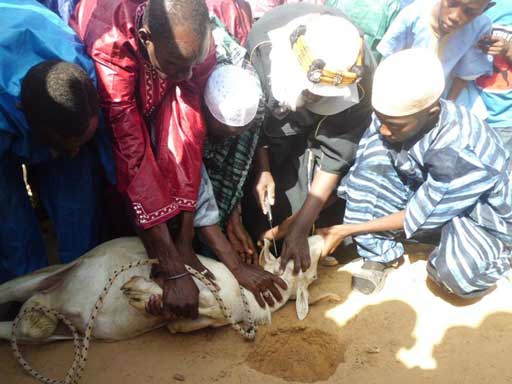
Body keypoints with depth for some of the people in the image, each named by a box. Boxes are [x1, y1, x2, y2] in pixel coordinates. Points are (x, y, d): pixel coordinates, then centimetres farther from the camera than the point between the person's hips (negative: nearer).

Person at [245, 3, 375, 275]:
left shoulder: (359, 80, -34)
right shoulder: (262, 41, -34)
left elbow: (335, 155, -29)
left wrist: (300, 229, -28)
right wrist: (261, 168, -19)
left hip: (320, 127, -1)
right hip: (274, 115, 1)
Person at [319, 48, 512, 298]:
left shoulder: (463, 153, -36)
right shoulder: (394, 115, -20)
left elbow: (417, 217, -26)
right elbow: (360, 173, -12)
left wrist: (346, 230, -23)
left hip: (480, 217, -4)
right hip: (424, 195, 5)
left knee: (457, 273, -36)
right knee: (372, 155, -21)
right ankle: (378, 255, -9)